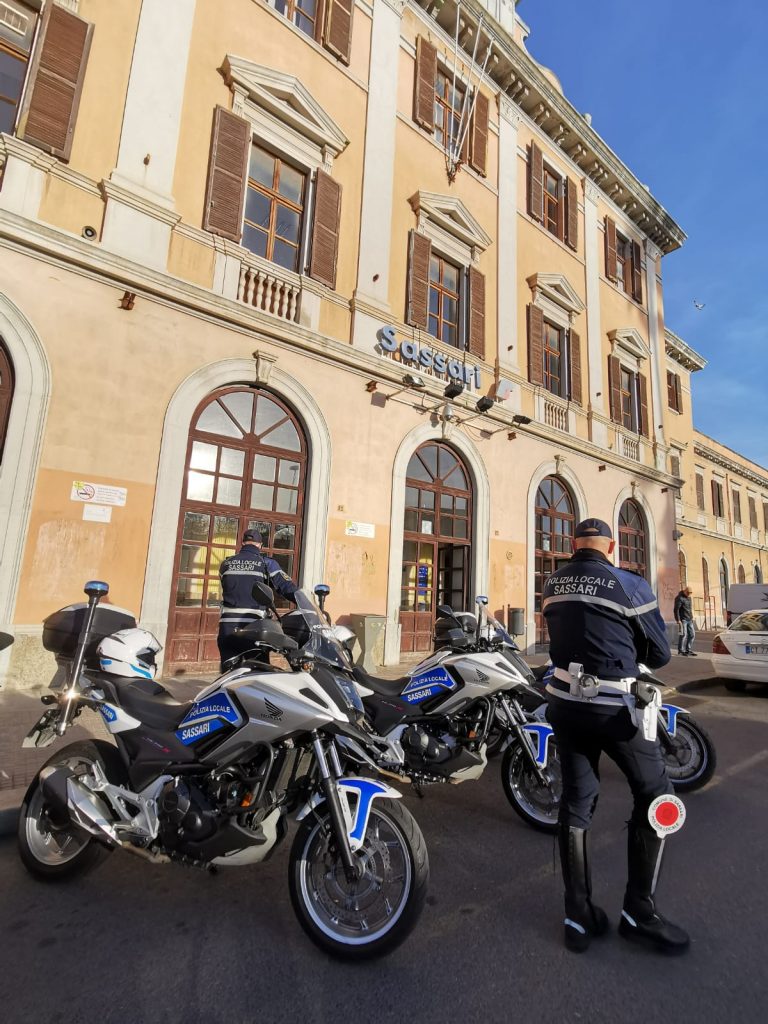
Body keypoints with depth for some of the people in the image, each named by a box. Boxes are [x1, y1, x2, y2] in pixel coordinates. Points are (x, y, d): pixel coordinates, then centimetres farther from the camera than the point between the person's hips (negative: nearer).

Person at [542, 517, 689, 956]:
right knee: (655, 795, 16)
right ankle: (639, 911, 22)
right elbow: (660, 654, -1)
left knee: (577, 801, 15)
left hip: (564, 701, 5)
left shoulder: (552, 585, 2)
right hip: (613, 707, -4)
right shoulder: (631, 585, -11)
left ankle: (579, 915, 23)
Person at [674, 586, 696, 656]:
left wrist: (691, 618, 19)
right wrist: (678, 620, -19)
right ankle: (681, 650, 3)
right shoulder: (679, 598, -11)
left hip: (689, 620, 8)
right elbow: (676, 609, -16)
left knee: (692, 634, 7)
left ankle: (688, 650, 16)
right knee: (683, 635, -7)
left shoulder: (689, 598, 16)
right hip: (683, 620, -8)